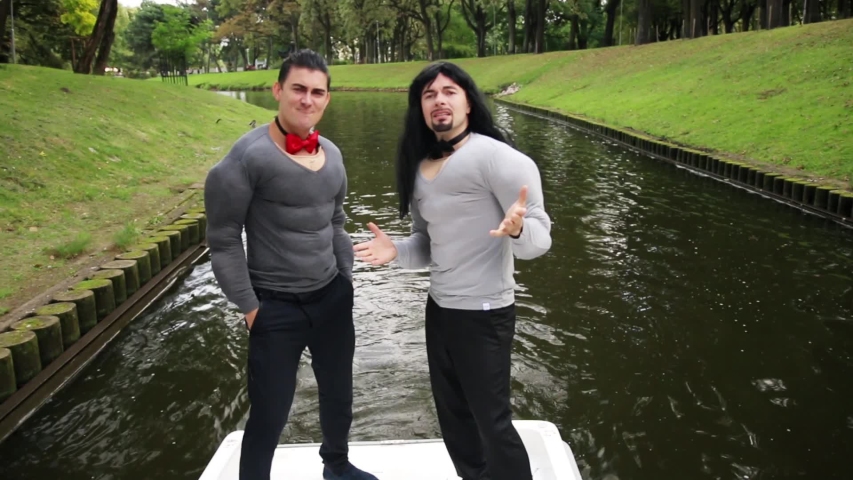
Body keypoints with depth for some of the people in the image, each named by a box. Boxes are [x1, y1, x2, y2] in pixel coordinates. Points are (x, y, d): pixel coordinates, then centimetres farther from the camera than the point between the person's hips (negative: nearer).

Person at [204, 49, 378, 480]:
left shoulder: (332, 154, 4)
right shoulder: (249, 155, -16)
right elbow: (223, 239, -13)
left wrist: (346, 280, 13)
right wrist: (249, 306, -12)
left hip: (332, 297, 7)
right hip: (277, 306, -6)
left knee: (338, 393, 23)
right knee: (269, 412, 5)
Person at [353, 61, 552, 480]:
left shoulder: (495, 156, -15)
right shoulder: (419, 168, 7)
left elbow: (540, 238, -18)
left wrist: (516, 229, -40)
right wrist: (396, 252, -5)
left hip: (485, 314, -7)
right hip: (438, 309, 8)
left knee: (491, 421, 3)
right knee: (453, 418, 20)